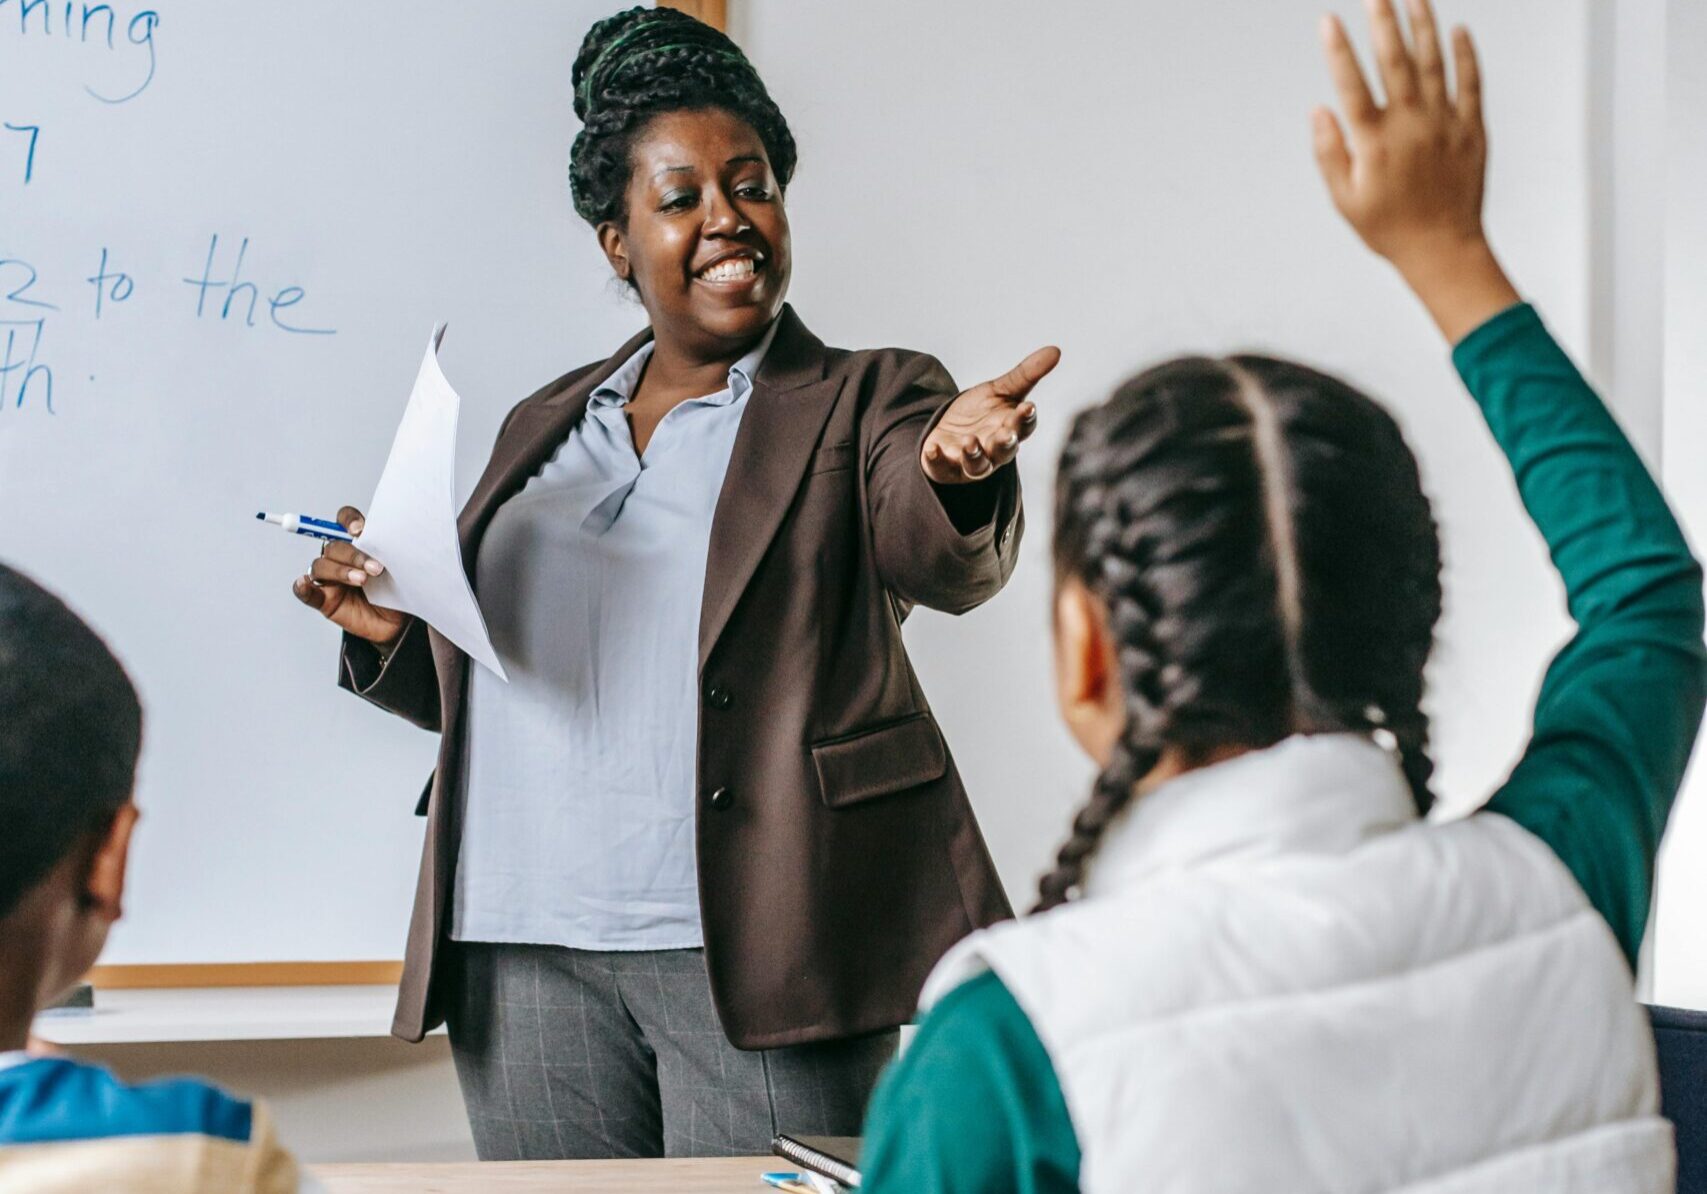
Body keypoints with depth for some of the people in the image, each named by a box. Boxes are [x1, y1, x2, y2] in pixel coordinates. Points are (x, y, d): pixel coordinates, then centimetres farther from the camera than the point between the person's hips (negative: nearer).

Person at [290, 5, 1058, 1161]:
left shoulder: (866, 402, 5)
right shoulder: (544, 425, 18)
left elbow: (945, 563, -16)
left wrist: (953, 470, -38)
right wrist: (391, 635, 3)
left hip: (750, 948, -4)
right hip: (521, 954, 4)